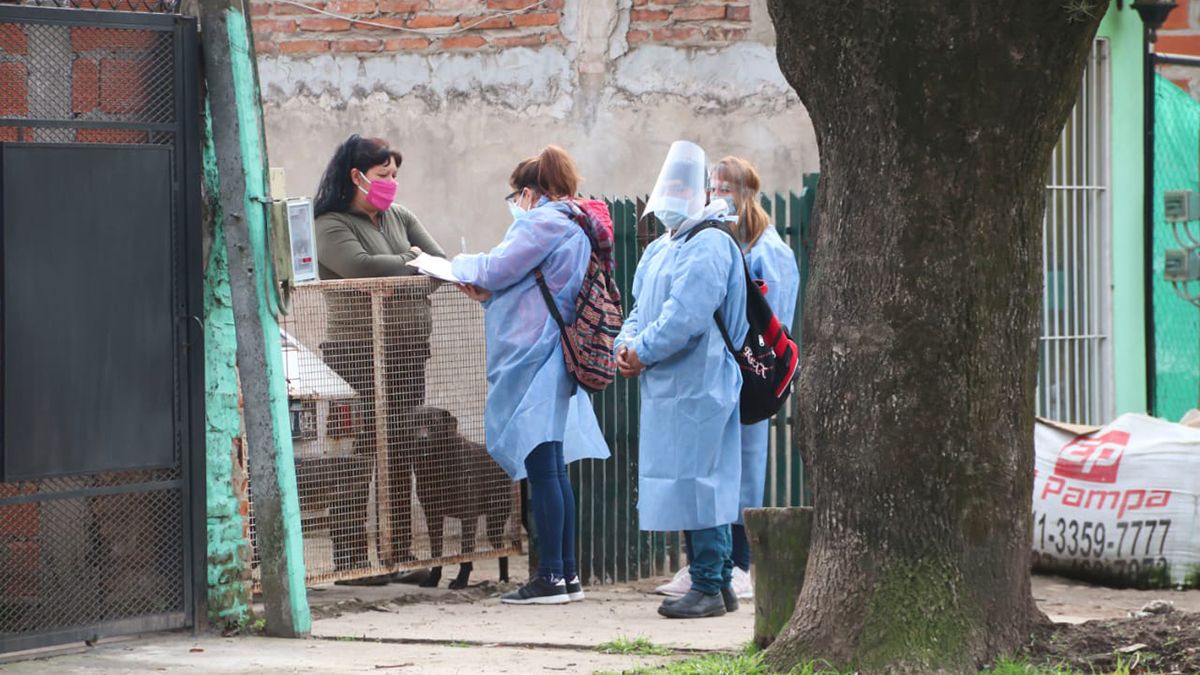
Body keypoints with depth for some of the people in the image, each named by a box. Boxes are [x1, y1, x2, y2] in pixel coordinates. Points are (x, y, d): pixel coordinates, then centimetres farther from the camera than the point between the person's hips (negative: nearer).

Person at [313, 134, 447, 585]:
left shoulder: (399, 218, 17)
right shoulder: (331, 226, -4)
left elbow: (441, 263, 8)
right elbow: (363, 267, -20)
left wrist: (409, 265, -12)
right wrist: (411, 264, -6)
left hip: (407, 351, 7)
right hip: (357, 351, -7)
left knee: (404, 454, 8)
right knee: (359, 454, -7)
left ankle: (400, 552, 13)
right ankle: (349, 556, -5)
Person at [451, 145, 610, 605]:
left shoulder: (543, 223, -11)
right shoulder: (574, 227, 20)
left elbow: (497, 270, -13)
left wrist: (462, 264, 5)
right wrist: (488, 294, 14)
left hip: (532, 357, -10)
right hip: (552, 358, 10)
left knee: (542, 468, -9)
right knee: (552, 470, 12)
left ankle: (551, 576, -10)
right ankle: (566, 572, 13)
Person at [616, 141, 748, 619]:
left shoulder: (709, 245, -11)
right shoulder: (659, 250, 20)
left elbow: (687, 314, -20)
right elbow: (642, 306, 21)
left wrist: (644, 352, -14)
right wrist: (627, 342, 1)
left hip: (697, 384, -9)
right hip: (666, 385, 9)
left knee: (696, 483, -9)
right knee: (700, 487, 12)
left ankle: (708, 588, -6)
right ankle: (718, 583, 17)